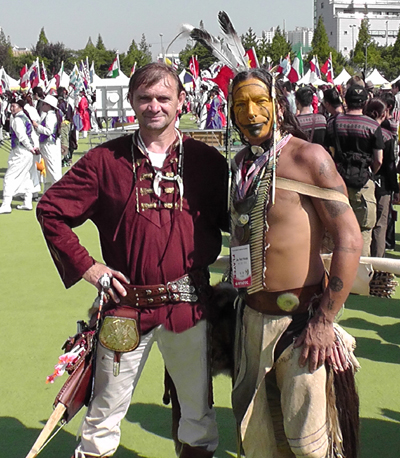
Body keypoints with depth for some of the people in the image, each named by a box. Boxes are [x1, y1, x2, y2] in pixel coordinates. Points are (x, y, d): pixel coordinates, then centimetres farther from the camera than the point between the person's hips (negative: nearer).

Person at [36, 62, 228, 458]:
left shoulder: (206, 161, 0)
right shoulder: (105, 160, -1)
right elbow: (50, 209, 4)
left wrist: (206, 261, -1)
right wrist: (85, 266, -2)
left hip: (189, 306, 1)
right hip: (126, 304, 0)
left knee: (198, 409, 15)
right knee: (107, 409, 10)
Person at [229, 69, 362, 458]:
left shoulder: (308, 157, -12)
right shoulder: (242, 163, 9)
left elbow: (349, 239, -16)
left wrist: (324, 321, -18)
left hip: (301, 319, -6)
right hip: (252, 317, 6)